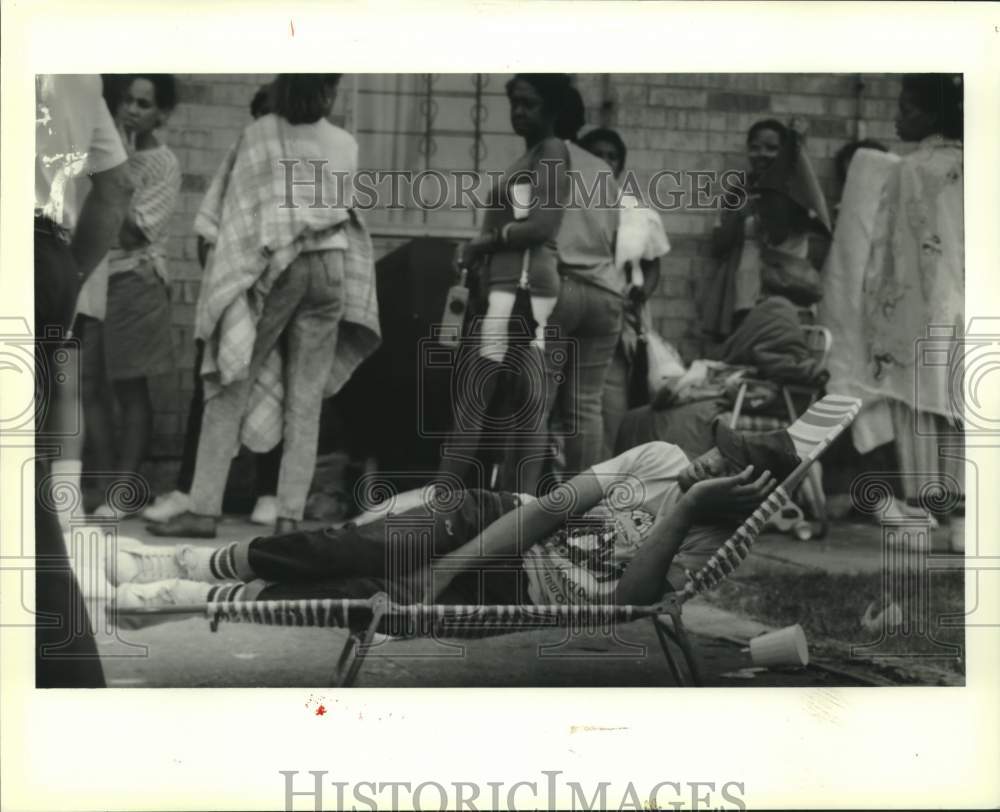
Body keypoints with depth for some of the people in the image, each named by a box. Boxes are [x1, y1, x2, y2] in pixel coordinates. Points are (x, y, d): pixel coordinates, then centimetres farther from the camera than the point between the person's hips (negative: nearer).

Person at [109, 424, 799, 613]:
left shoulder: (707, 547, -13)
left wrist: (684, 505, -31)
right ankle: (193, 562, 3)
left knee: (362, 593, -18)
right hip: (498, 520, 4)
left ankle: (200, 597, -5)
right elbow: (555, 504, -5)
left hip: (517, 595, -3)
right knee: (347, 549, -13)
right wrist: (447, 564, -12)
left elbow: (629, 602, -29)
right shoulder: (663, 458, -2)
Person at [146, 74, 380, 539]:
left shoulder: (257, 136, 1)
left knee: (231, 387, 1)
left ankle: (203, 510, -5)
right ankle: (289, 516, 0)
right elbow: (342, 207, 13)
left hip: (273, 266, -2)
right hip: (330, 267, 2)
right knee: (306, 400, 4)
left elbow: (231, 208, 0)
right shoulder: (345, 146, 8)